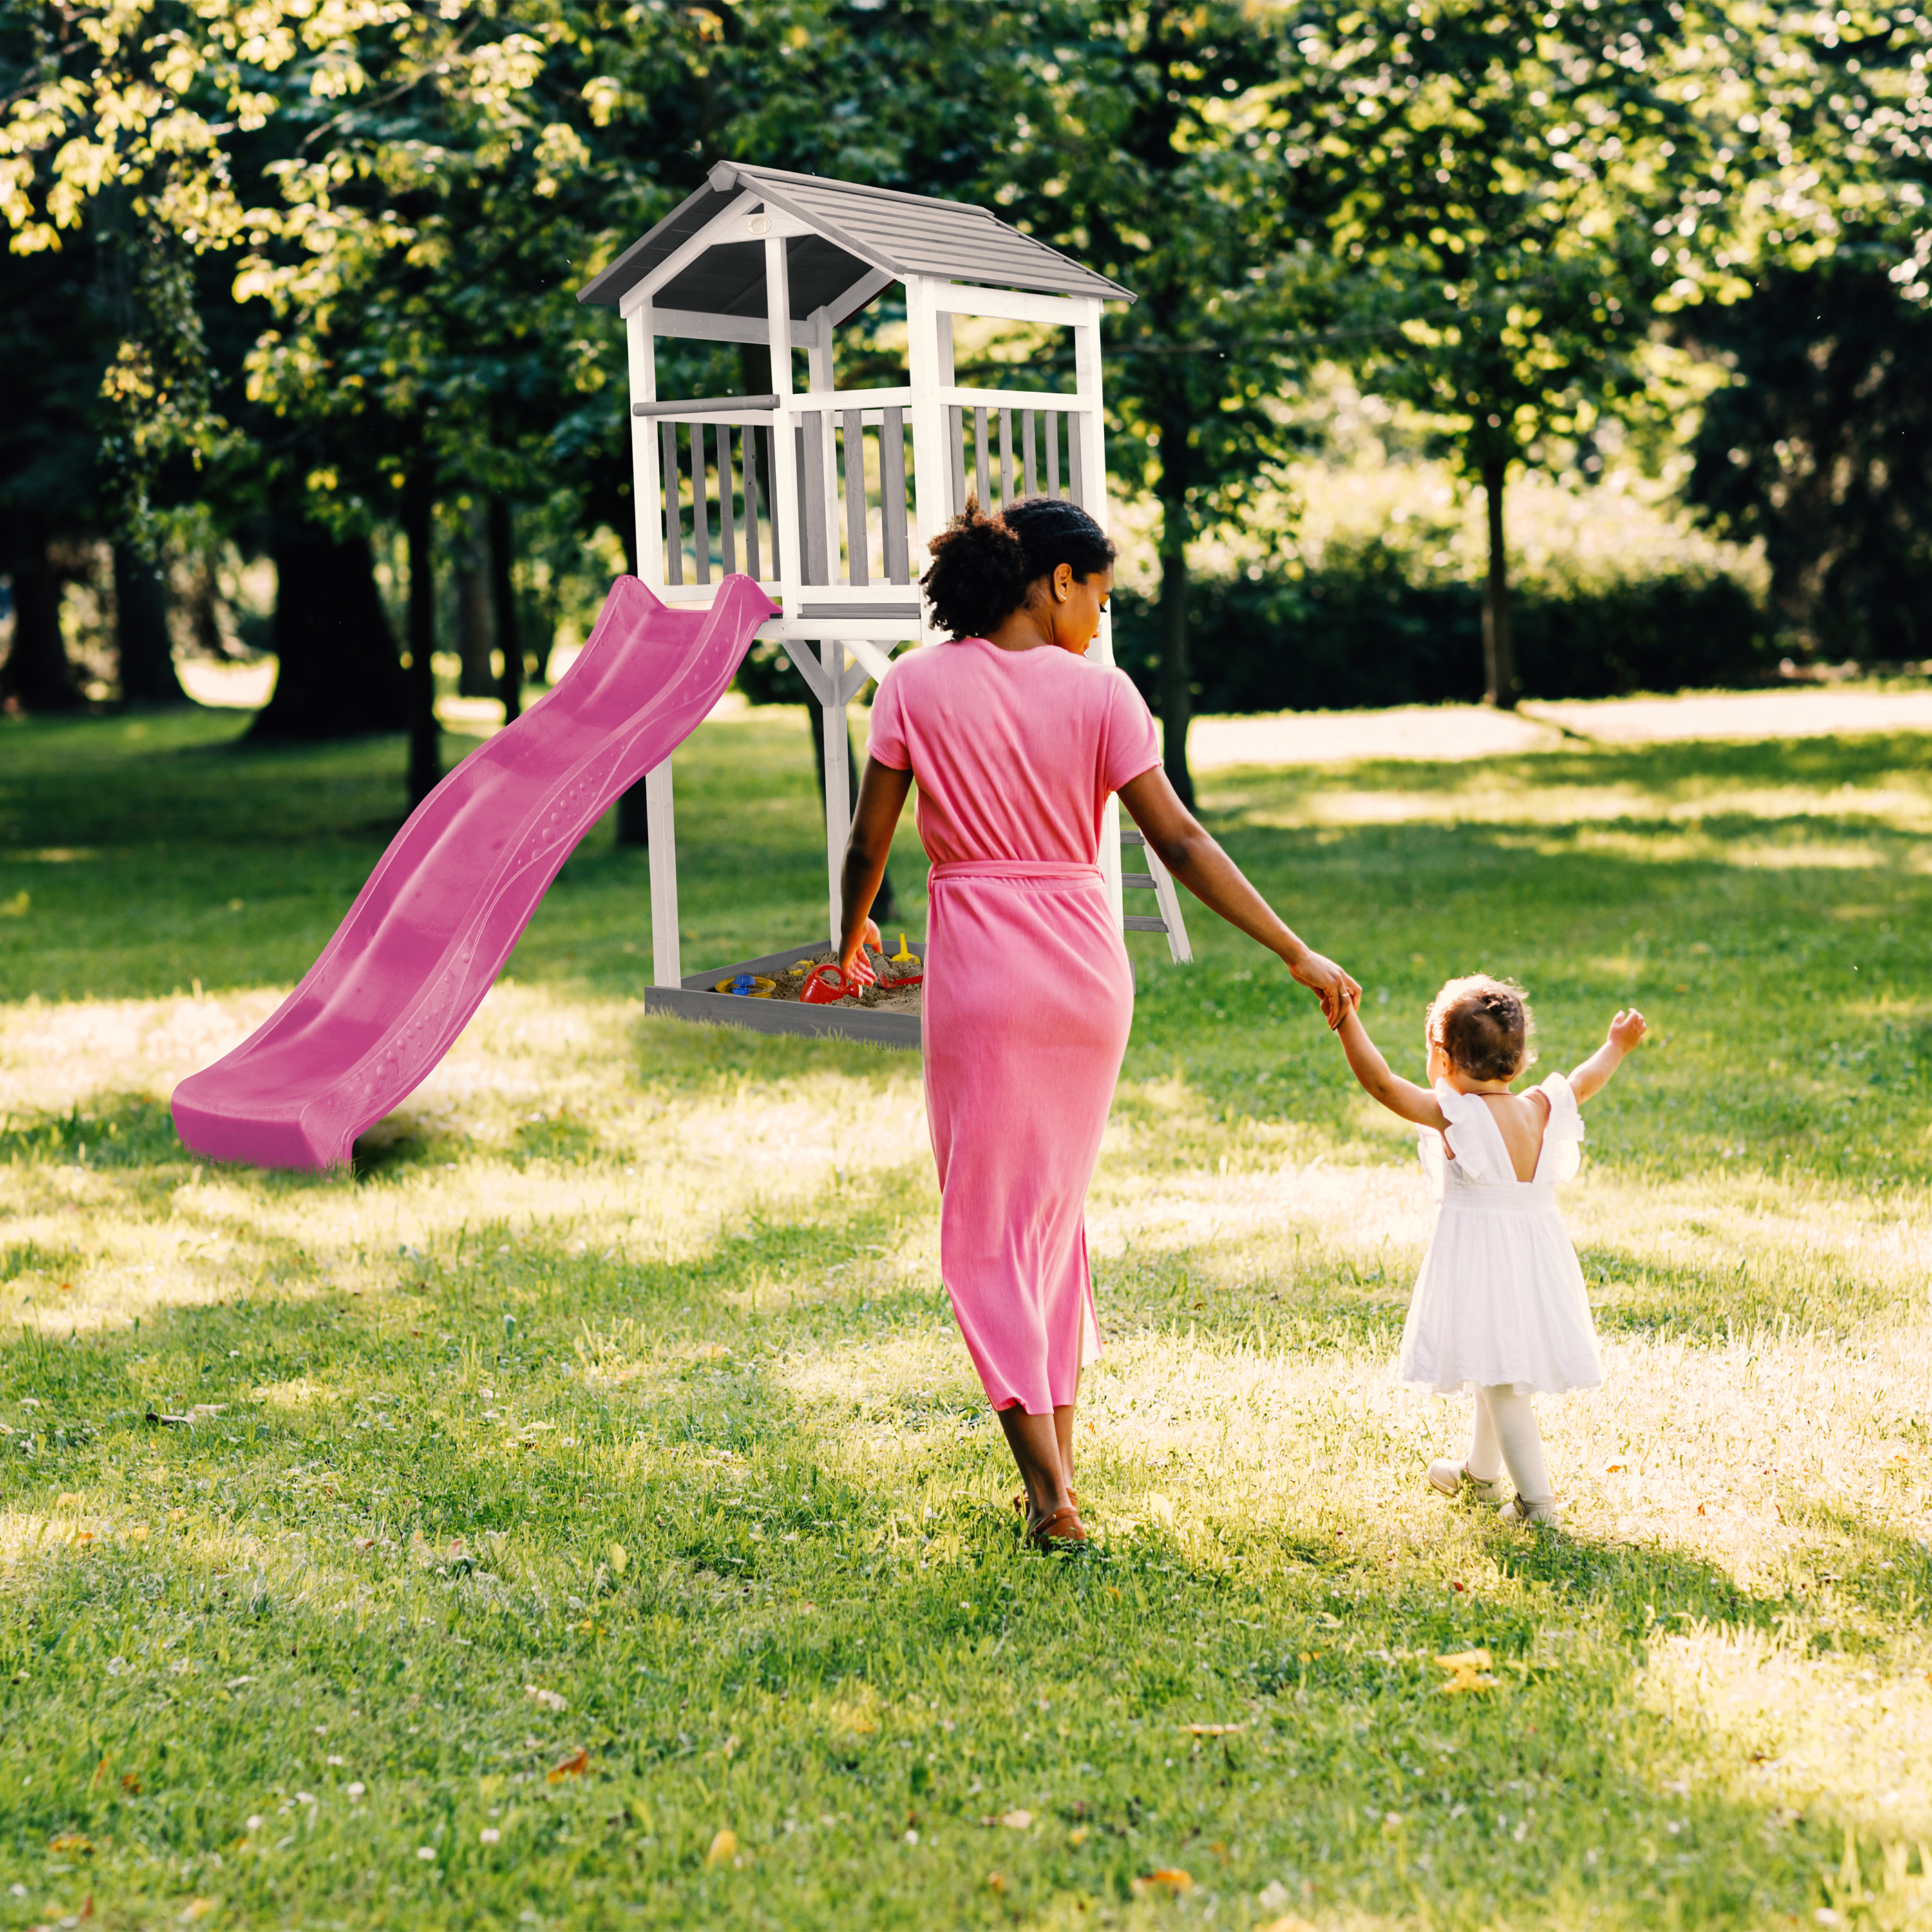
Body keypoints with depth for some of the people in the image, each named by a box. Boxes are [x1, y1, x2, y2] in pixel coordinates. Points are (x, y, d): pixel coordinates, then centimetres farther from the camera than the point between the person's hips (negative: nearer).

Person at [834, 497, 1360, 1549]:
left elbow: (867, 843, 0)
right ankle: (1057, 1461, 23)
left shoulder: (916, 686, -3)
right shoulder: (1099, 692, -3)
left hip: (980, 970, -2)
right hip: (1087, 966, 2)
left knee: (987, 1226, 4)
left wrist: (852, 936, 21)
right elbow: (1179, 843, -6)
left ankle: (1050, 1493, -3)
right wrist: (1298, 955, -3)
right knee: (1057, 1208, 19)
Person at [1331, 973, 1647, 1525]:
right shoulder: (1540, 1110, 1)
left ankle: (1536, 1498, -5)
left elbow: (1380, 1082, -22)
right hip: (1538, 1252, 7)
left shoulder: (1453, 1114, -17)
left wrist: (1346, 1021, -22)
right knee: (1500, 1370, 24)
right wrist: (1616, 1047, 38)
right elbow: (1583, 1083, 21)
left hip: (1480, 1260, -7)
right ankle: (1480, 1471, 42)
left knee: (1500, 1379, -3)